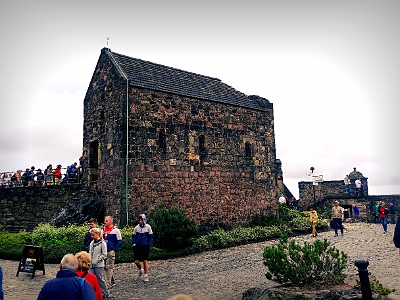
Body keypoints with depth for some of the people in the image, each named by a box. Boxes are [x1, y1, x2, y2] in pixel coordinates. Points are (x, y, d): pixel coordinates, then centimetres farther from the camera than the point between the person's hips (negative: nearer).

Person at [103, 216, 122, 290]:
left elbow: (119, 241, -6)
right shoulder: (103, 230, 10)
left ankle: (108, 284, 1)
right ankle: (112, 280, 27)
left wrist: (115, 249, -10)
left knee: (109, 267, -4)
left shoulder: (115, 230, -8)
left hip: (111, 251, -6)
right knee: (105, 267, 12)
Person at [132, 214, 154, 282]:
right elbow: (133, 236, 11)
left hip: (145, 246, -2)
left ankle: (146, 276, 14)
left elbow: (151, 236, 2)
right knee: (136, 261, 0)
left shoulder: (148, 227, -4)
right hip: (137, 246, 2)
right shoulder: (137, 227, 2)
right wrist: (133, 243, 0)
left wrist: (150, 244, -7)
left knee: (145, 261, 3)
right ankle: (141, 270, 32)